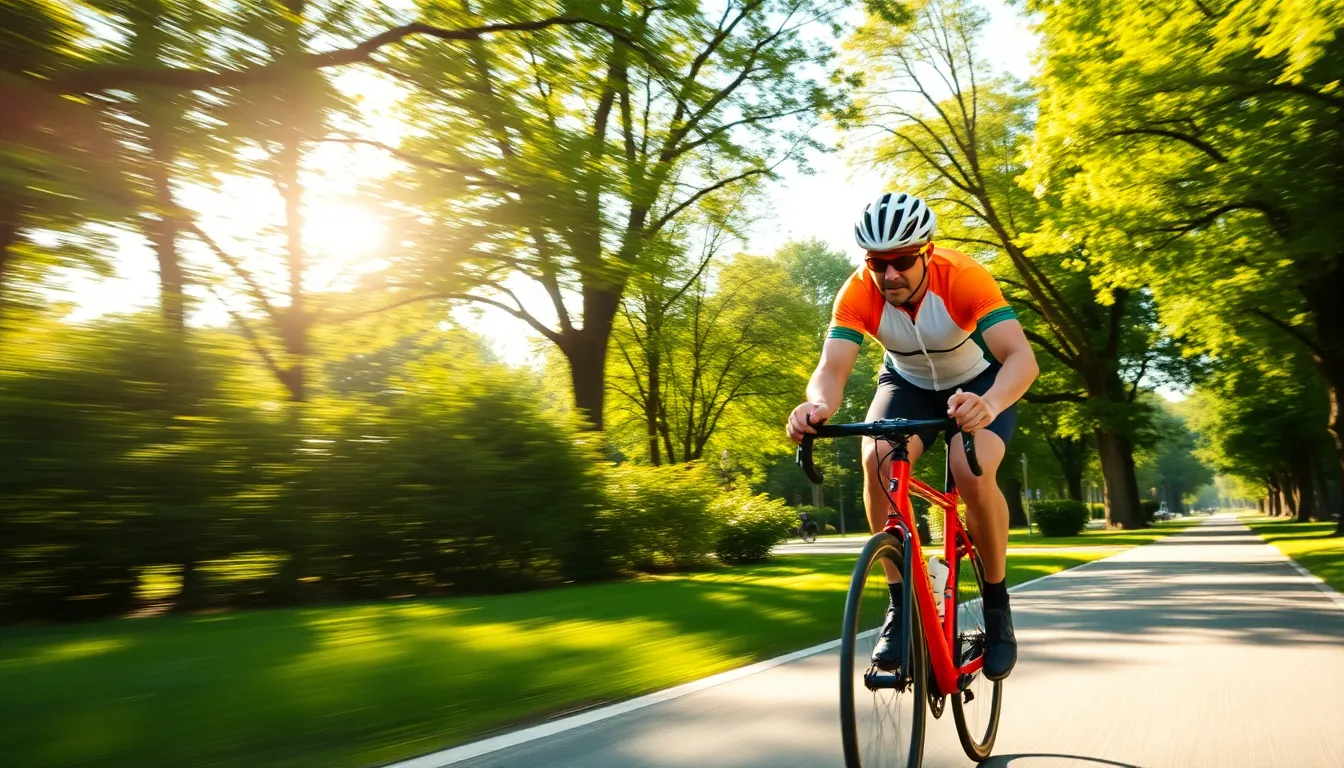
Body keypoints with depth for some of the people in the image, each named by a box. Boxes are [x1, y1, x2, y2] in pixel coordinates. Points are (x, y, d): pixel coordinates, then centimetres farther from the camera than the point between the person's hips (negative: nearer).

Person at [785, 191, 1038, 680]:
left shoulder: (963, 276, -32)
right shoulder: (858, 293, -26)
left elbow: (1021, 357, -41)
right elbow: (832, 368, -35)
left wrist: (989, 404, -63)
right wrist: (819, 405, -59)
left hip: (978, 383, -2)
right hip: (908, 383, 2)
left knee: (974, 473, -31)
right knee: (878, 462, -28)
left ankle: (996, 604, -5)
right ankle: (902, 603, -11)